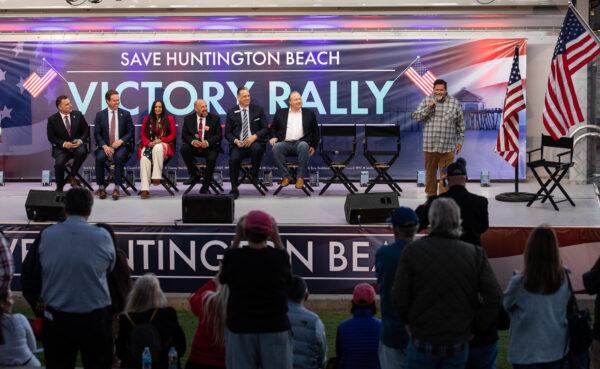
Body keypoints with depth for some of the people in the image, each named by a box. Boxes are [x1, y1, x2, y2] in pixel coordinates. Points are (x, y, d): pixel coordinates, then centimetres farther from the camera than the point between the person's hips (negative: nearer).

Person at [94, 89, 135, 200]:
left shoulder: (125, 114, 7)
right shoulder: (100, 115, 6)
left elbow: (130, 132, 5)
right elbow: (97, 134, 3)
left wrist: (121, 141, -13)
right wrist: (105, 146, -13)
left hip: (121, 146, -1)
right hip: (105, 146, 1)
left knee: (119, 157, -33)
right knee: (99, 158, -30)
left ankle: (117, 188, -26)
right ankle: (101, 187, -15)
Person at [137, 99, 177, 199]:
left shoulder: (169, 119, 10)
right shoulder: (147, 119, 17)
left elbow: (173, 135, 5)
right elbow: (142, 135, 14)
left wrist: (160, 140, -10)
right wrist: (148, 143, -7)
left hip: (163, 144, -2)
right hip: (149, 145, 2)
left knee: (157, 148, -40)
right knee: (144, 159, -32)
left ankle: (157, 177, -37)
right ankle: (145, 189, -38)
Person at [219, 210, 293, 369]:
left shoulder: (233, 256, -9)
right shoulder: (279, 256, -8)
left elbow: (223, 278, 13)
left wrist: (236, 241, 12)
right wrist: (277, 239, 14)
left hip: (240, 330, 0)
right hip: (275, 328, 0)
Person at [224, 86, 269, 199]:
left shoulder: (258, 110, 10)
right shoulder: (232, 112, 10)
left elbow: (265, 129, 7)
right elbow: (227, 133, 10)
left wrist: (254, 136, -11)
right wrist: (235, 141, -10)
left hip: (254, 142, 0)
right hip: (238, 143, 0)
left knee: (257, 149, -37)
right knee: (234, 158, -31)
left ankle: (254, 175, -11)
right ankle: (234, 189, -16)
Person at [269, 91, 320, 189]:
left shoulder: (309, 113, 17)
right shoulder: (281, 113, 19)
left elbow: (315, 130, 19)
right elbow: (273, 127, 22)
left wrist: (313, 146, 11)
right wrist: (273, 137, 2)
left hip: (301, 142, -1)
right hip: (285, 143, 1)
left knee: (303, 146, -37)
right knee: (276, 147, -33)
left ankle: (300, 177, -28)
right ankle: (285, 176, -22)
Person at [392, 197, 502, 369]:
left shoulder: (413, 250, -8)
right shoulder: (475, 254, -5)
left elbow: (399, 297, -7)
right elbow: (494, 298, -7)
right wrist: (475, 326, 6)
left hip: (422, 341, -1)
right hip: (458, 343, 2)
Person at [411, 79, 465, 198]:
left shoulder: (455, 103, 3)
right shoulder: (426, 101, 5)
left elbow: (461, 124, 8)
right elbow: (415, 117, -2)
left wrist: (460, 141, 7)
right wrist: (428, 108, -14)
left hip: (447, 147, -1)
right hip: (430, 145, 1)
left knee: (445, 175, -2)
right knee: (430, 173, 10)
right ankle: (431, 196, 22)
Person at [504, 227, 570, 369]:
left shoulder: (519, 283, -18)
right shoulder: (564, 279, -9)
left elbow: (506, 305, -2)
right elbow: (568, 307, 7)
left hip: (526, 354, -3)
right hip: (556, 351, 3)